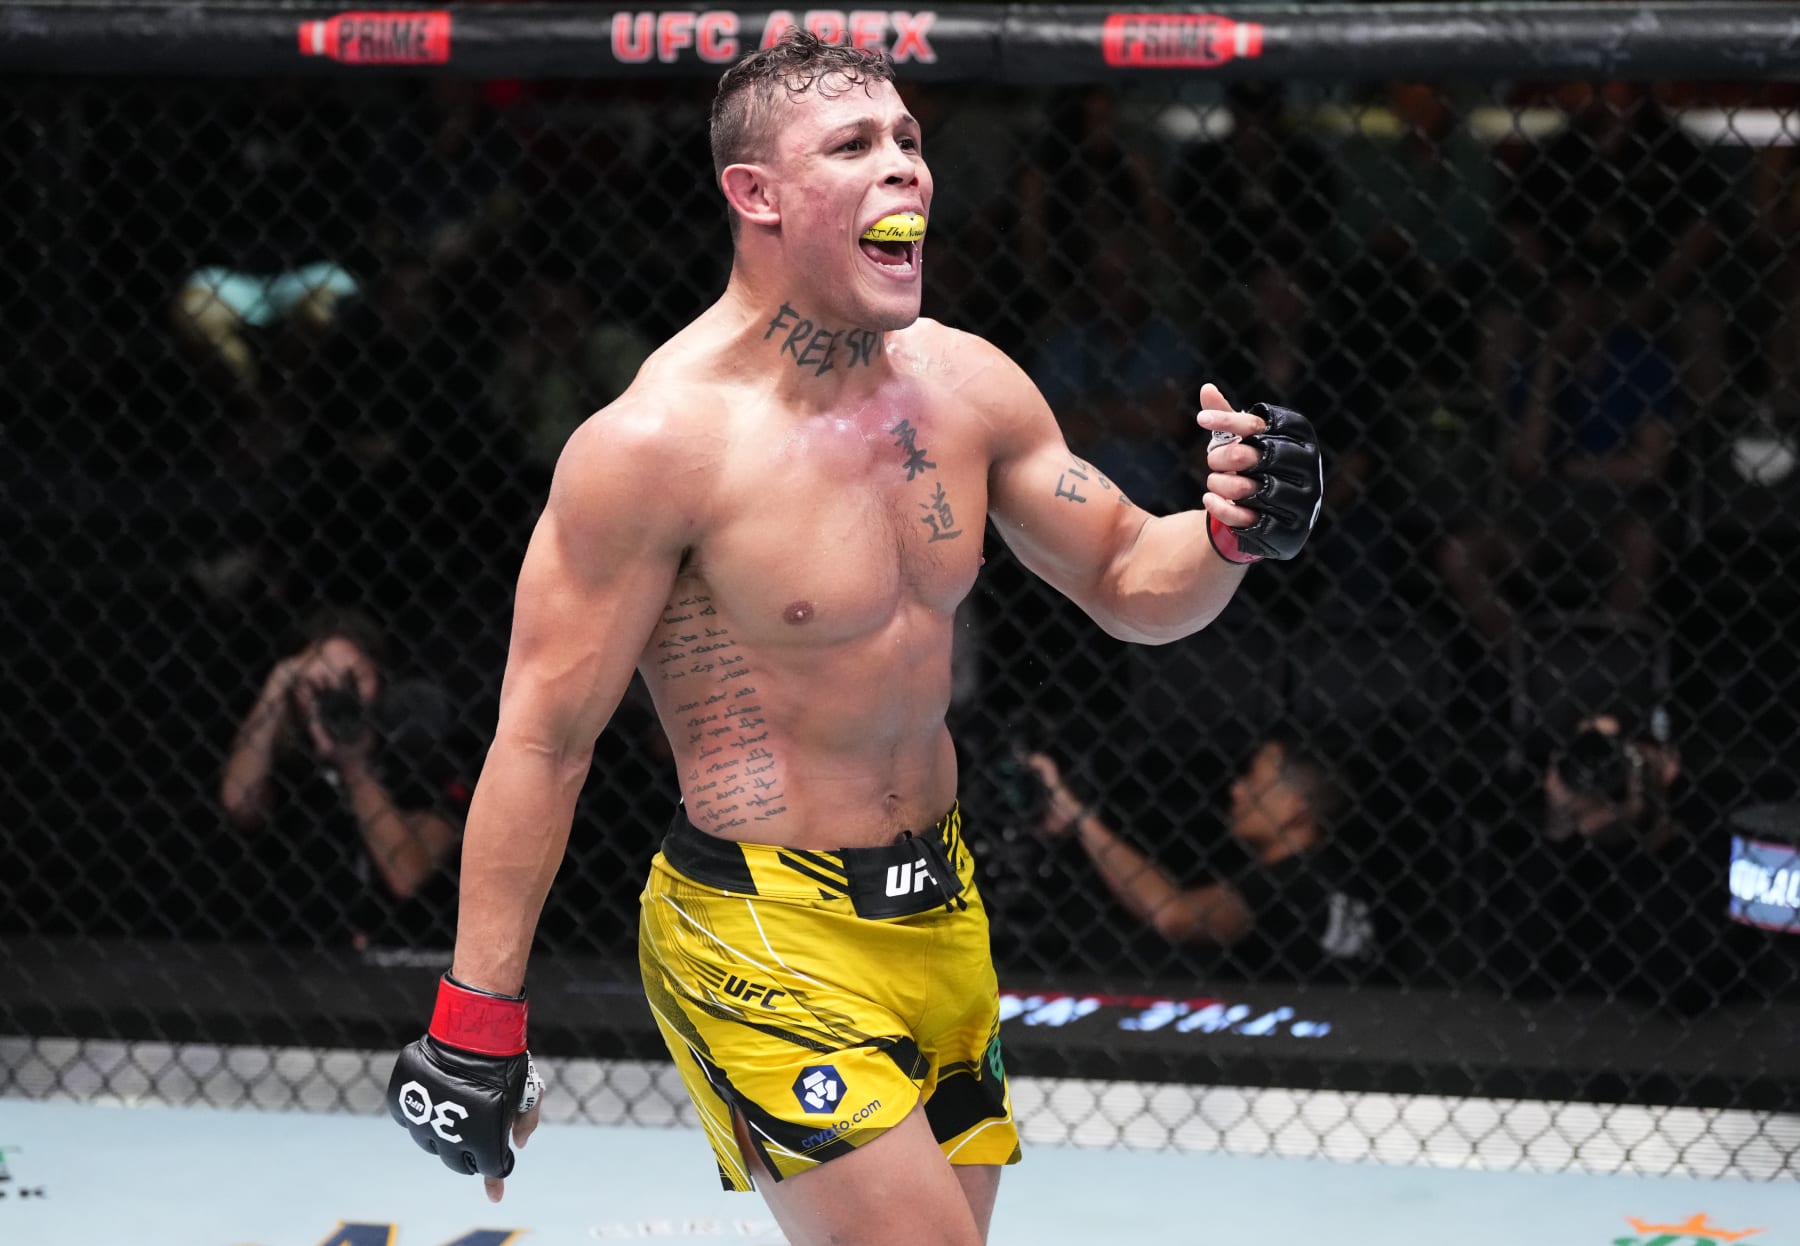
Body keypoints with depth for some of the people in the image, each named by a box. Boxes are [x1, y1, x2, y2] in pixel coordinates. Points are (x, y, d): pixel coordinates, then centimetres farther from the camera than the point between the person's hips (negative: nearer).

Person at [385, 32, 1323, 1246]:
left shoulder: (963, 383, 2)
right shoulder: (662, 440, -17)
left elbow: (1131, 584, 14)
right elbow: (543, 738, -14)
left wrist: (1231, 532, -10)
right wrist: (476, 1027, -14)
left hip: (938, 908, 7)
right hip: (765, 935, -7)